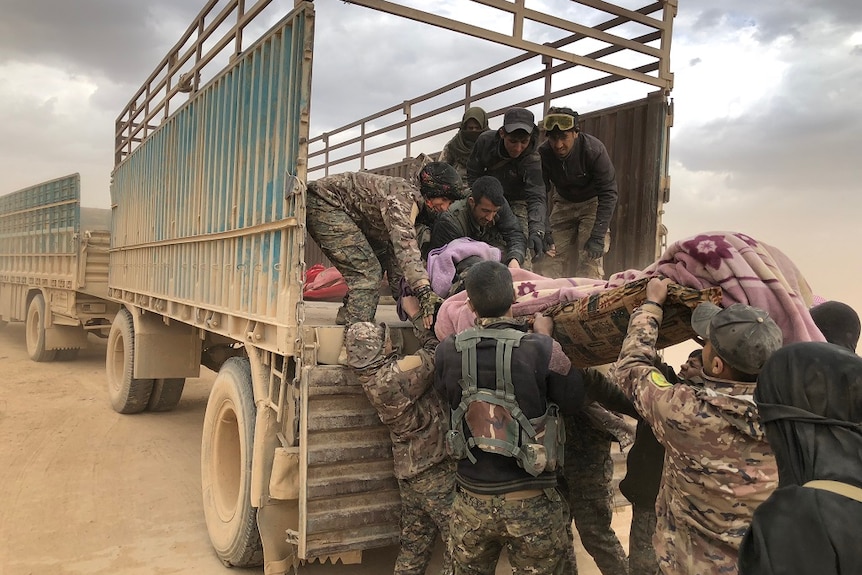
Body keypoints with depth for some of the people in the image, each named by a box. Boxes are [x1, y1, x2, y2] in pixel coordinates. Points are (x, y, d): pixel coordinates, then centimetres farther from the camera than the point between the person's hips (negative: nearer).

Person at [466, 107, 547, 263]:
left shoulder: (532, 160, -30)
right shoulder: (486, 140, -20)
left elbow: (536, 197, -38)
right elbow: (473, 173, -6)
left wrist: (536, 231, -54)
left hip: (516, 201, -2)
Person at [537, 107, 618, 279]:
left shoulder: (594, 149, -28)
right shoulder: (543, 153, -19)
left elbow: (608, 193, -26)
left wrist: (597, 237, -31)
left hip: (593, 202, -3)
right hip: (564, 202, 3)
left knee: (590, 259, -18)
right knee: (553, 257, -4)